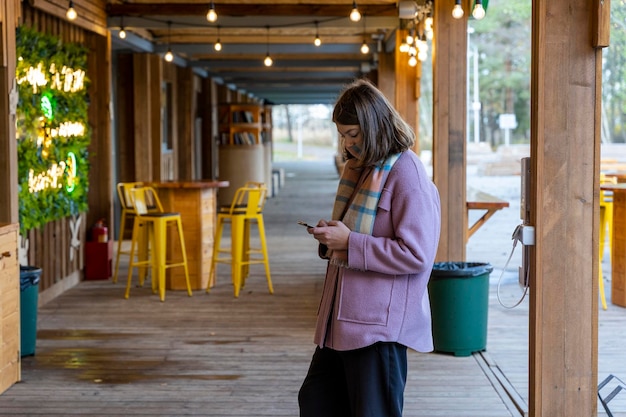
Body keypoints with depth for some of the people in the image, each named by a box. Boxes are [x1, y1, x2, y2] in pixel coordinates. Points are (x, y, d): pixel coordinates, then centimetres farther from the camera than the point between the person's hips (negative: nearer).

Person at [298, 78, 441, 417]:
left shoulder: (407, 174, -15)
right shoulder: (358, 168, 13)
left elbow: (416, 254, -22)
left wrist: (349, 242, -21)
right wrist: (331, 237, 4)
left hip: (380, 325, -10)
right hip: (342, 319, 10)